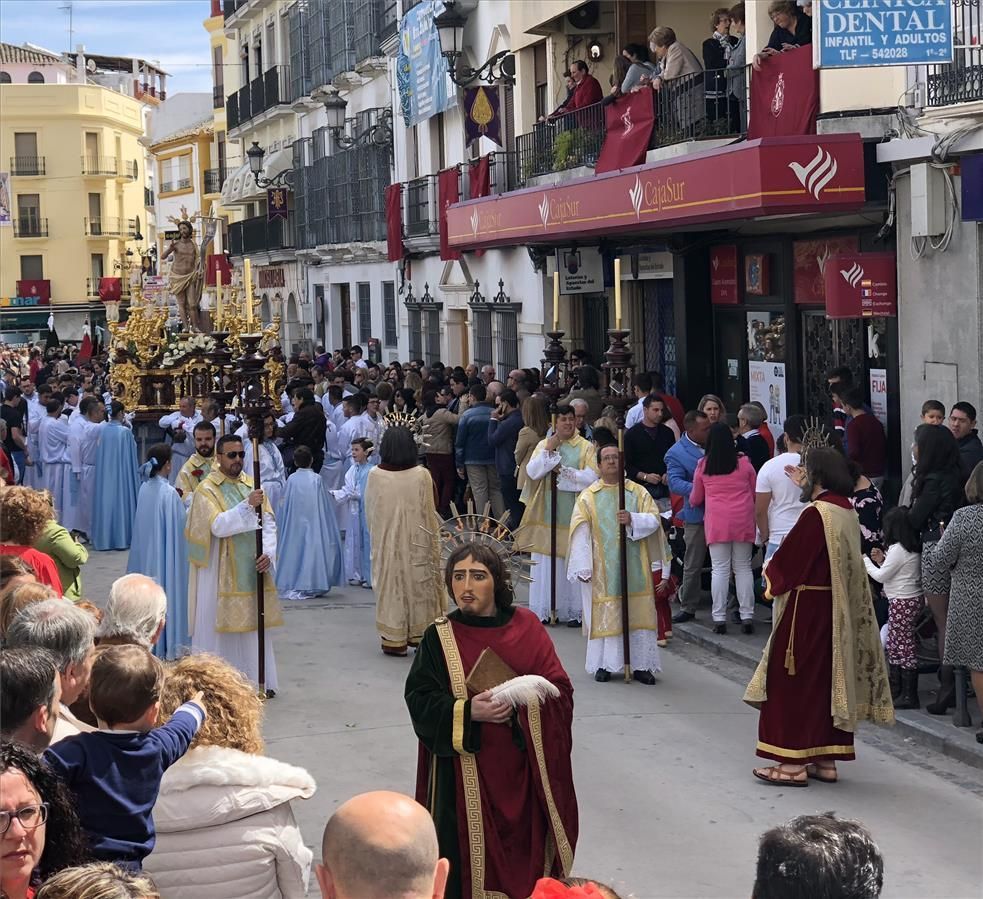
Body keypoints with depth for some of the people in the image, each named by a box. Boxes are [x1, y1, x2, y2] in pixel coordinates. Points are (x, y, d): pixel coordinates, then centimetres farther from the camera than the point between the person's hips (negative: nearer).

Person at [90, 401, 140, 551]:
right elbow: (131, 456, -5)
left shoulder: (101, 431, -4)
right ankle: (121, 538, 8)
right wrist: (135, 471, 8)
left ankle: (103, 538, 13)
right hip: (121, 474, -3)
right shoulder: (125, 432, -12)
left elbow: (98, 455, 4)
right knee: (121, 502, 5)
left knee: (105, 502, 10)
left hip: (104, 473, 3)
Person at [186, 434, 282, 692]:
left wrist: (268, 553, -12)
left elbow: (269, 524, 4)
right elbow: (218, 526, -21)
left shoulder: (251, 485, 9)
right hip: (221, 572, -5)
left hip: (252, 570, 5)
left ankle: (255, 680, 16)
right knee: (219, 627, -1)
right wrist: (247, 505, -30)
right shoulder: (207, 490, -7)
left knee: (252, 624, 9)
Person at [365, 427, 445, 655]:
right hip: (417, 543, -1)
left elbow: (369, 512, 1)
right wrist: (434, 538, 11)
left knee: (390, 584, 10)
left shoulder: (375, 476, -11)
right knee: (419, 583, 13)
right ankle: (420, 634, 19)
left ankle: (394, 639, 11)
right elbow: (429, 514, -5)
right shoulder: (422, 476, -14)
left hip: (385, 542, 1)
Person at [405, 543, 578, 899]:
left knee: (524, 847, 6)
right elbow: (420, 700, -6)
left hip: (523, 768, 2)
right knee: (471, 853, 0)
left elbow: (560, 689, -1)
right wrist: (468, 711, -21)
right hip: (466, 772, -1)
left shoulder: (526, 626, 2)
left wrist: (522, 701, -19)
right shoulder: (439, 637, -2)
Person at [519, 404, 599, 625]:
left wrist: (562, 470, -10)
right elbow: (532, 472, -3)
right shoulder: (544, 445, 9)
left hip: (573, 514, -2)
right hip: (547, 513, 2)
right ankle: (544, 609, 8)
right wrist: (548, 451, -11)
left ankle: (574, 611, 3)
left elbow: (591, 478, -8)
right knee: (545, 563, 2)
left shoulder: (586, 447, 3)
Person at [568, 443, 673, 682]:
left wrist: (633, 519, -21)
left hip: (634, 566, 1)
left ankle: (640, 664, 6)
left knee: (637, 614, 0)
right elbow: (580, 532, -4)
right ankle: (604, 664, 7)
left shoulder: (638, 493, 8)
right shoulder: (588, 497, 5)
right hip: (603, 568, -1)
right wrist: (583, 567, -13)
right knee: (605, 615, -1)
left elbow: (654, 520, -1)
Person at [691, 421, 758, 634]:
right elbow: (755, 493, 13)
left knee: (720, 569, 2)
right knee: (743, 568, 6)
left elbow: (696, 498, 12)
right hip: (743, 520, 1)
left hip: (716, 521, -1)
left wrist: (692, 501, 35)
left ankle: (719, 618, 0)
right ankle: (747, 616, 4)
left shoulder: (703, 465, 1)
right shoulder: (744, 463, 1)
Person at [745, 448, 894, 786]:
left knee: (793, 681, -1)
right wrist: (809, 491, 28)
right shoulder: (846, 511, 6)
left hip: (807, 609, -8)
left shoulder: (815, 514, -20)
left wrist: (769, 572, 6)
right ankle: (825, 760, 17)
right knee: (828, 679, 13)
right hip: (838, 612, 8)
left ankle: (794, 763, 0)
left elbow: (786, 561, -17)